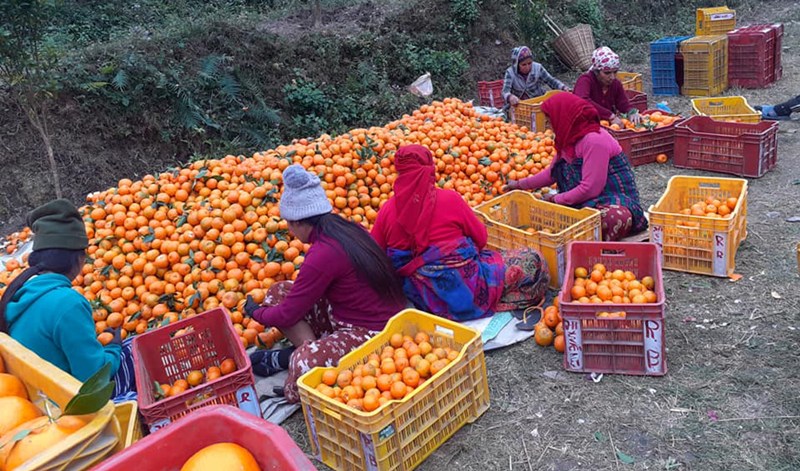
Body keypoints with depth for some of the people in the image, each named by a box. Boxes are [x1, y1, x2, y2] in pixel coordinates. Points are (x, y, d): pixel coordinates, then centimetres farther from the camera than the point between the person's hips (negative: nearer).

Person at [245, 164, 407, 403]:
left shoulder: (323, 254, -24)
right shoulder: (347, 229, 2)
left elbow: (288, 315, -13)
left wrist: (256, 312, 7)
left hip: (372, 333, -10)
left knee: (303, 365, -35)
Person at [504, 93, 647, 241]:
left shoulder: (594, 140, -22)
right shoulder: (570, 139, 8)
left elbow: (590, 189, -25)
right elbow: (552, 172, 22)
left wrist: (555, 199, -13)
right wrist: (520, 184, 25)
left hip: (613, 201, -9)